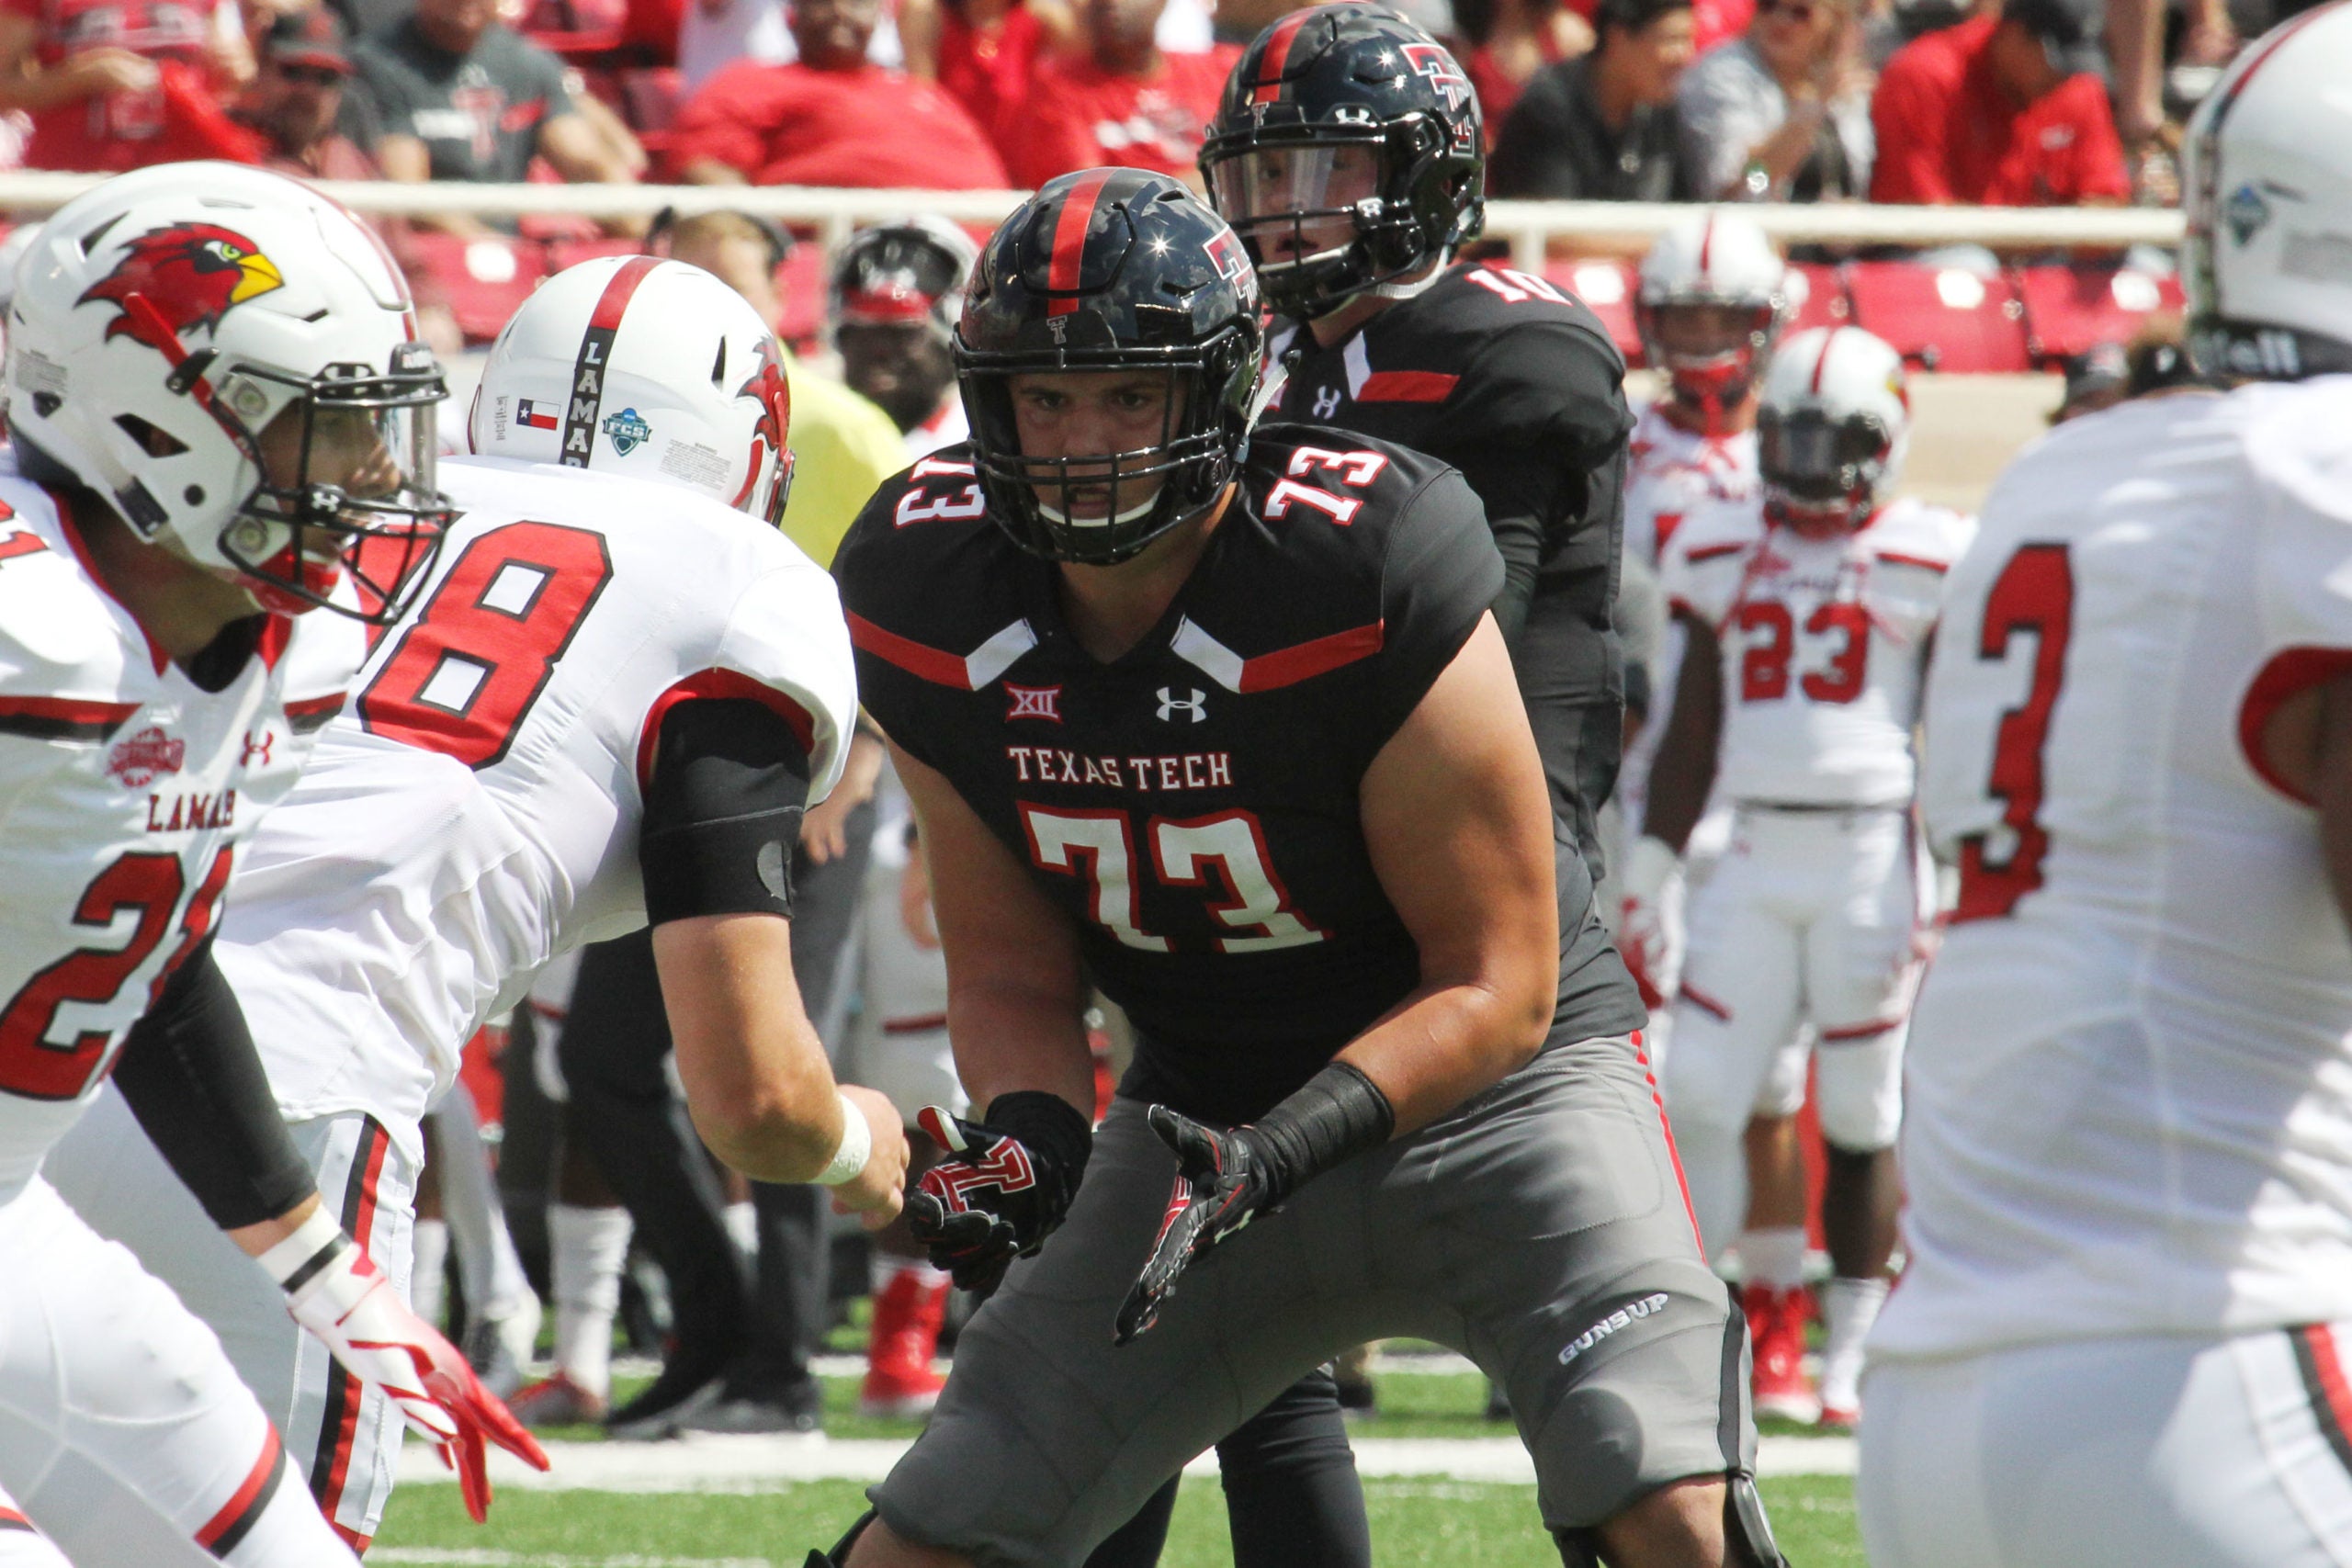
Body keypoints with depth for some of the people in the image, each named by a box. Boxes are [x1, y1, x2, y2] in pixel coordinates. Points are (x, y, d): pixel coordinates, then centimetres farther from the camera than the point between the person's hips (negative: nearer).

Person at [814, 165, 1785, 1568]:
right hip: (1214, 1121, 5)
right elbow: (1013, 977, 2)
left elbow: (1496, 989, -19)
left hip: (1488, 1089, -4)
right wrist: (1030, 1137, -21)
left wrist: (1268, 1154, -32)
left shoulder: (1370, 570, -26)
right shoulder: (934, 602, -10)